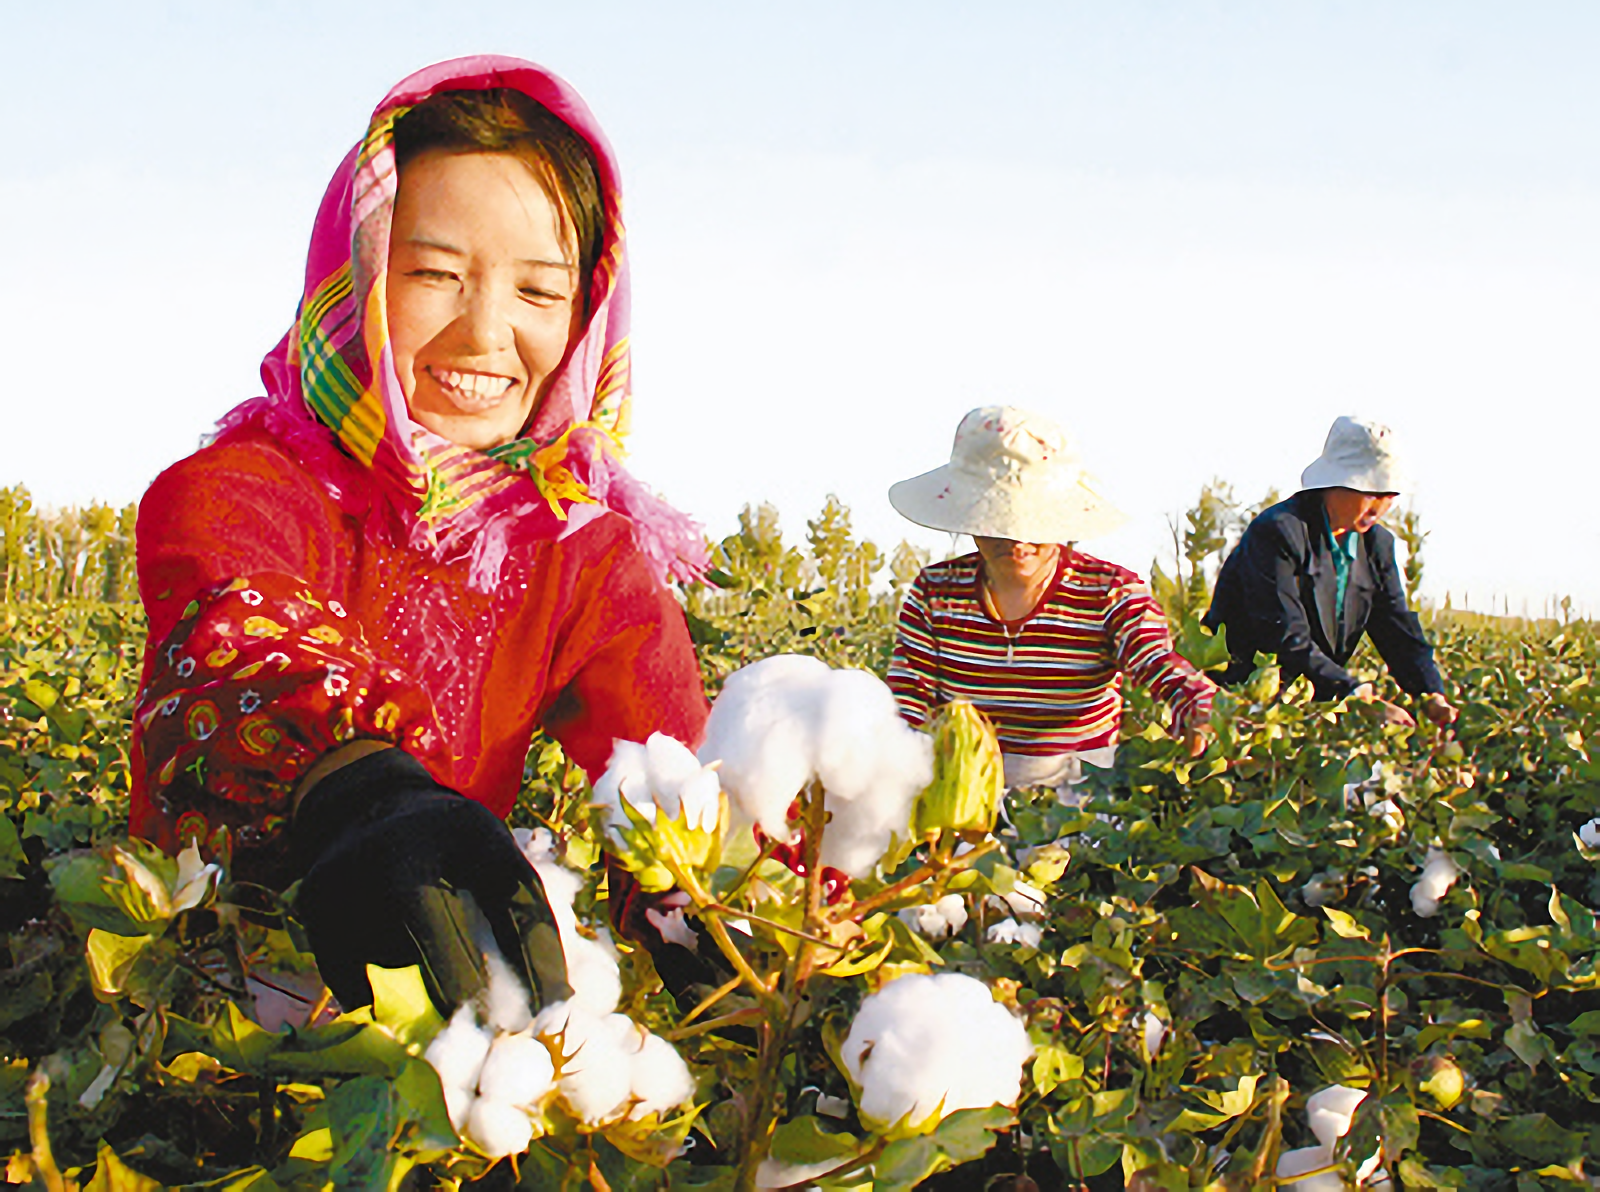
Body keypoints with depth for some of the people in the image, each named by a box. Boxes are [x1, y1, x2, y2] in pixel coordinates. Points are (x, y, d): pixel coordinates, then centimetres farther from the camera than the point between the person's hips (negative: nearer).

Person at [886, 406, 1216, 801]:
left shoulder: (1114, 595, -2)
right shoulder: (934, 593, 4)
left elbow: (1164, 671, -17)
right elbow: (905, 700, -1)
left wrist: (1205, 717, -41)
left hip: (1082, 792, -2)